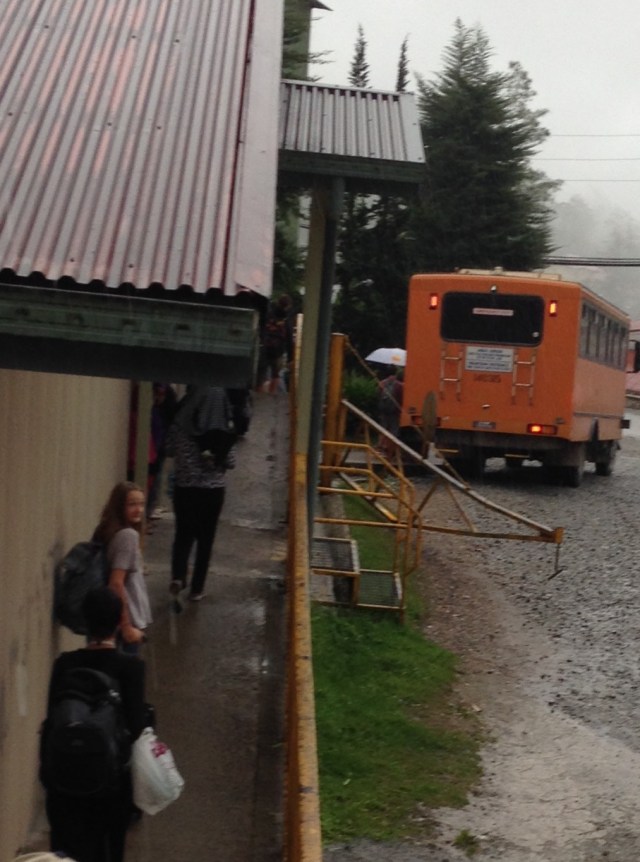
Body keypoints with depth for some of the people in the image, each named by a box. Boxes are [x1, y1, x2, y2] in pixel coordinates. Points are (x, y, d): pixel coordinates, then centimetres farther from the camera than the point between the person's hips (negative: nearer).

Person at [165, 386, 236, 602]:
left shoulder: (180, 427, -9)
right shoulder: (222, 432, -13)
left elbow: (169, 450, 4)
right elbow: (230, 462, -7)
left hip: (184, 488, 1)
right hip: (212, 491, -1)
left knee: (183, 534, 16)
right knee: (205, 538, 12)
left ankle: (178, 576, -4)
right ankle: (196, 588, 16)